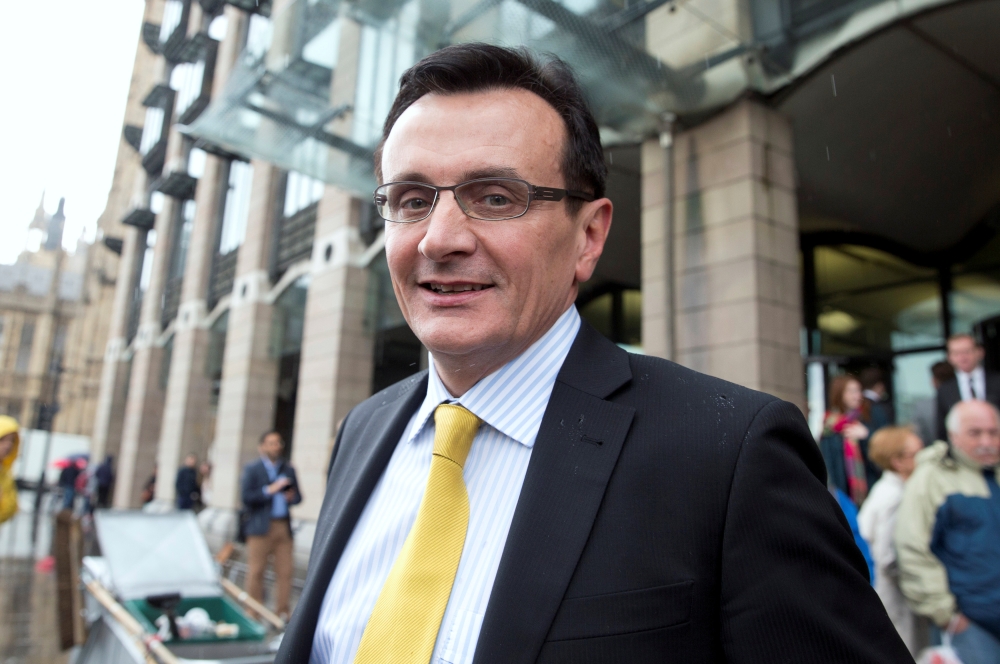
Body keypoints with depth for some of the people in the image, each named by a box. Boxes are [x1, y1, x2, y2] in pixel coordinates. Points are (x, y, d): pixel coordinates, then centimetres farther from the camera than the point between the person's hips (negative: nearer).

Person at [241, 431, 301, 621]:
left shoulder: (288, 469, 16)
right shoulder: (252, 469, 3)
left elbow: (298, 496, 18)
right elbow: (246, 497, -7)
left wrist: (291, 497, -4)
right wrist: (270, 490, -14)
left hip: (284, 526, 4)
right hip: (260, 526, -4)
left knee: (285, 571, 2)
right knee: (256, 571, 0)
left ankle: (282, 613, 11)